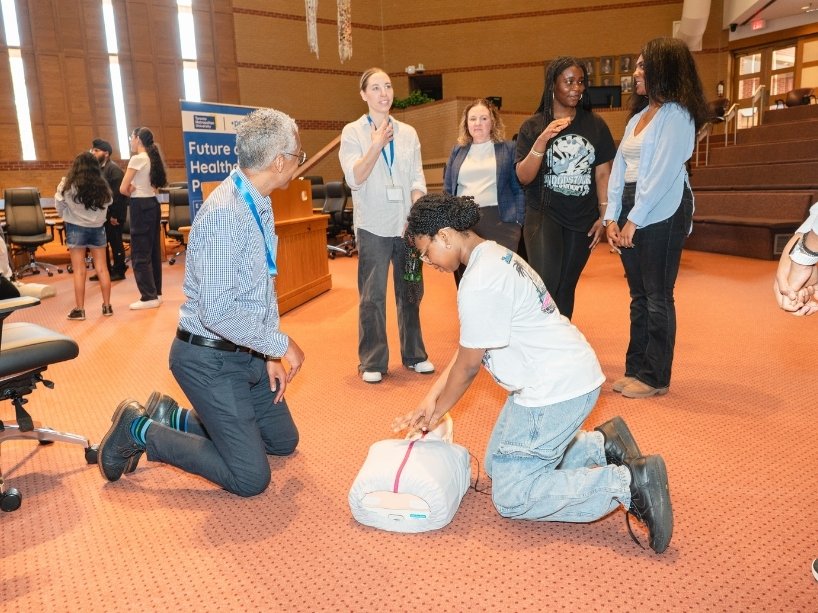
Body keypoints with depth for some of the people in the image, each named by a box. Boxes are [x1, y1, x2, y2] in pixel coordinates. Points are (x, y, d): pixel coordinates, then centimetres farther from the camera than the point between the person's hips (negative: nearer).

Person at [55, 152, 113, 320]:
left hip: (76, 228, -2)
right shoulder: (102, 186, -2)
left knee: (79, 270, 1)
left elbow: (59, 206, 2)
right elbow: (108, 203, 12)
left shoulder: (68, 186, -9)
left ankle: (79, 309, 5)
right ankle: (107, 306, 11)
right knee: (102, 268, 7)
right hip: (97, 228, 2)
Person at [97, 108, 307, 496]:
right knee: (251, 477, -5)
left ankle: (170, 417, 24)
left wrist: (270, 356, 6)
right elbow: (217, 312, -29)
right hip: (210, 359, -9)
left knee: (284, 442, 19)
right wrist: (280, 344, -17)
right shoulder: (224, 214, -25)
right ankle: (139, 431, 9)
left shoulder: (260, 207, 4)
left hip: (247, 353, 9)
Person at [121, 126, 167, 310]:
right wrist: (136, 189, -2)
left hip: (141, 207, -9)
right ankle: (156, 293, 17)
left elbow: (123, 188, -13)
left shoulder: (137, 159, -14)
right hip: (152, 205, 9)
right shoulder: (152, 158, 12)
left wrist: (132, 192, 8)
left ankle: (149, 297, -2)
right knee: (153, 250, 12)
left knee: (140, 253, -3)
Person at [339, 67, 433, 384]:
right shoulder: (353, 132, 1)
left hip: (407, 224, 3)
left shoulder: (408, 133, 10)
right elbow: (354, 178, -10)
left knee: (411, 292, 9)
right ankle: (372, 361, 12)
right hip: (373, 226, -3)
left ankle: (414, 354, 23)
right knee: (372, 296, 1)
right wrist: (376, 145, -19)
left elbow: (417, 179, 7)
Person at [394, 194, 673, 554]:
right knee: (498, 465, 21)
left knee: (511, 498, -2)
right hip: (566, 375, 10)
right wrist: (431, 398, 10)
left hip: (557, 388, -10)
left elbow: (468, 365, -13)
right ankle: (601, 445, 18)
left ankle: (628, 483, -5)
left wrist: (435, 414, 4)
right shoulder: (494, 255, 10)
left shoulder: (479, 283, -23)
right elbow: (467, 347, 11)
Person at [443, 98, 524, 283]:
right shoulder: (458, 151, 15)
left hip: (500, 220, -3)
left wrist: (519, 220, -6)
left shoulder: (508, 148, 6)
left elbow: (519, 188, 2)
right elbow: (448, 189, 15)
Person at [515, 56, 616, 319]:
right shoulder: (533, 126, -2)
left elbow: (602, 173, 6)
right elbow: (523, 177, -10)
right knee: (545, 285, -18)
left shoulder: (596, 125, 4)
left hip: (583, 219, 3)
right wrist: (543, 139, -21)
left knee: (566, 288, 10)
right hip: (544, 215, -2)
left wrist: (604, 216, 1)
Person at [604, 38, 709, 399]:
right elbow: (619, 169, 12)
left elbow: (663, 172, -15)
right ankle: (636, 368, 19)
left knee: (657, 296, -2)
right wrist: (612, 217, 2)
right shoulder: (638, 116, 19)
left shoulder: (676, 115, -6)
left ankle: (655, 378, 7)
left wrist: (634, 219, -16)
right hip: (630, 211, 8)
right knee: (639, 296, 11)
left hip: (661, 212, -8)